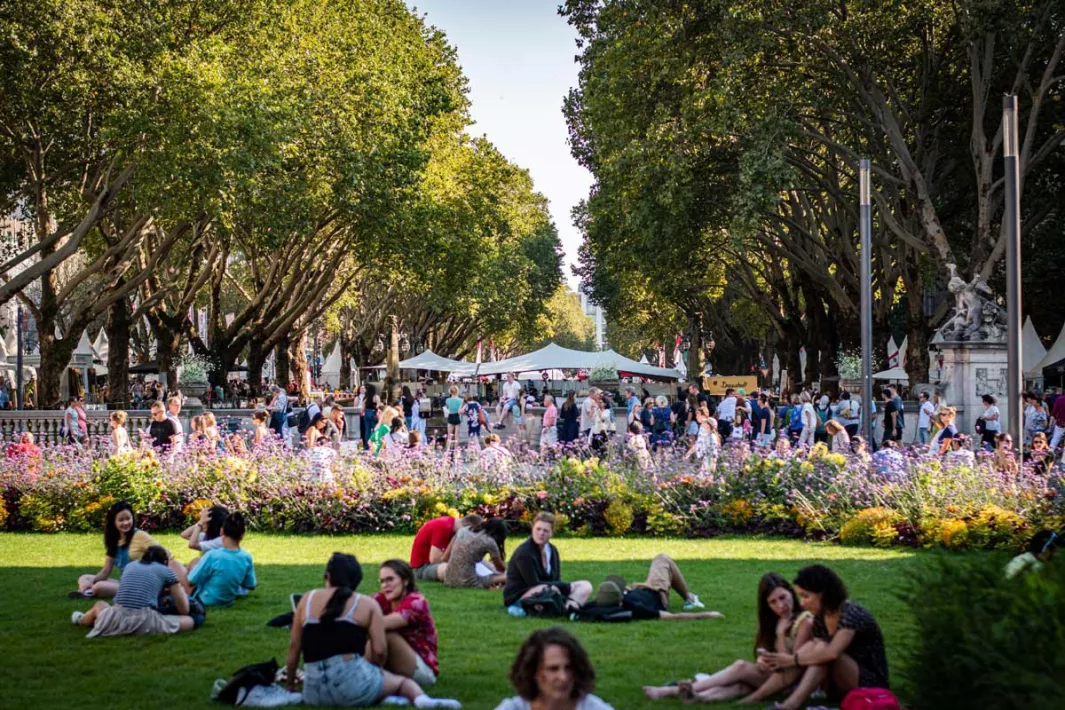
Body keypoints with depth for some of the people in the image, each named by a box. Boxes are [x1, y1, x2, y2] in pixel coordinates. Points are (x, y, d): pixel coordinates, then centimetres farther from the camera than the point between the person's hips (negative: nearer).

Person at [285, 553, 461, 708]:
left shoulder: (307, 599, 13)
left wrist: (290, 685, 24)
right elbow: (379, 651, -1)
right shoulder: (367, 604, 6)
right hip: (354, 684, -3)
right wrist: (369, 676, 18)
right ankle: (422, 699, -15)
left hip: (314, 693, 3)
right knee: (404, 681, 20)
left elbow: (294, 647, 13)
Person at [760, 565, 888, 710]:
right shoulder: (820, 618, 3)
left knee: (822, 647, -28)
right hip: (843, 685, 7)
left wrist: (793, 660, -29)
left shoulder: (851, 614, -20)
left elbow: (832, 653, -35)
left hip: (871, 685, -7)